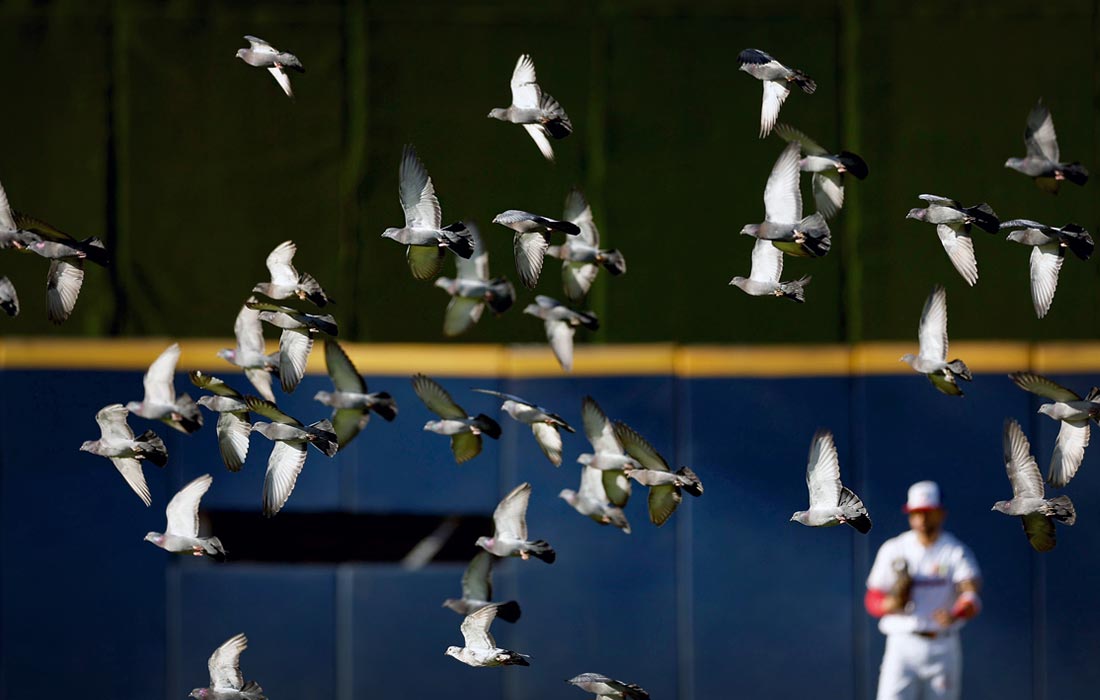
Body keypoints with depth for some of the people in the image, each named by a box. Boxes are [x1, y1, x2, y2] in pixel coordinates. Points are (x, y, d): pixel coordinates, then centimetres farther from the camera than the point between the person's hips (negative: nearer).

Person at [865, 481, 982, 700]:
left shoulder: (955, 552, -1)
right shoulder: (893, 549, 6)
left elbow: (972, 597, -17)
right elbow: (872, 600, 8)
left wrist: (954, 615, -39)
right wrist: (891, 604, -16)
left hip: (942, 648, 0)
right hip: (902, 646, 0)